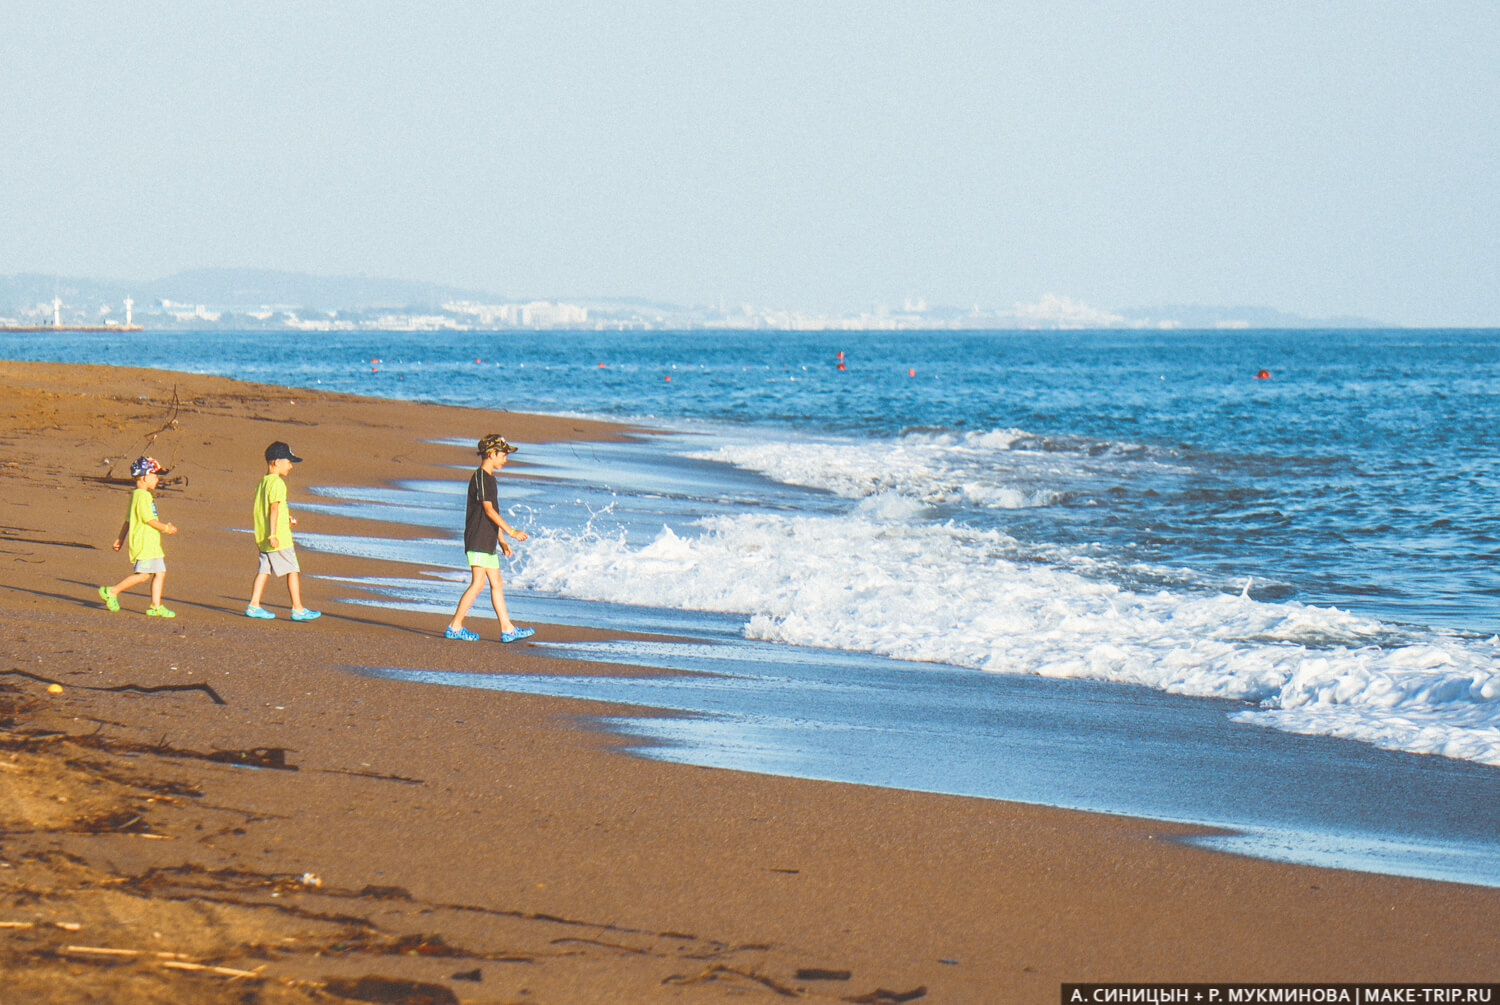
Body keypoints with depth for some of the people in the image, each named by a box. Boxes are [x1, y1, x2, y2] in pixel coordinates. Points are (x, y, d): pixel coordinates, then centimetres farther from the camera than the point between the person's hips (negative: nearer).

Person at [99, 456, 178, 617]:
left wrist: (121, 539, 24)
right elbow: (148, 519, -19)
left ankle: (156, 606, 6)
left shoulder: (137, 495, 19)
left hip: (152, 542, 11)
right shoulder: (143, 496, -14)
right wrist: (165, 528, -11)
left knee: (160, 572, 7)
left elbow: (128, 520, 22)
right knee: (143, 574, -12)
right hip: (143, 542, -11)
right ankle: (112, 592, -5)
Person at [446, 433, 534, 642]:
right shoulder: (480, 477, -12)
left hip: (488, 542, 10)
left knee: (497, 584, 9)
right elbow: (488, 510, -18)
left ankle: (507, 629, 10)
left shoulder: (489, 478, 18)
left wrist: (501, 539, 23)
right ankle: (455, 626, -7)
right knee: (478, 582, -11)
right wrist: (511, 531, -20)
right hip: (477, 540, -10)